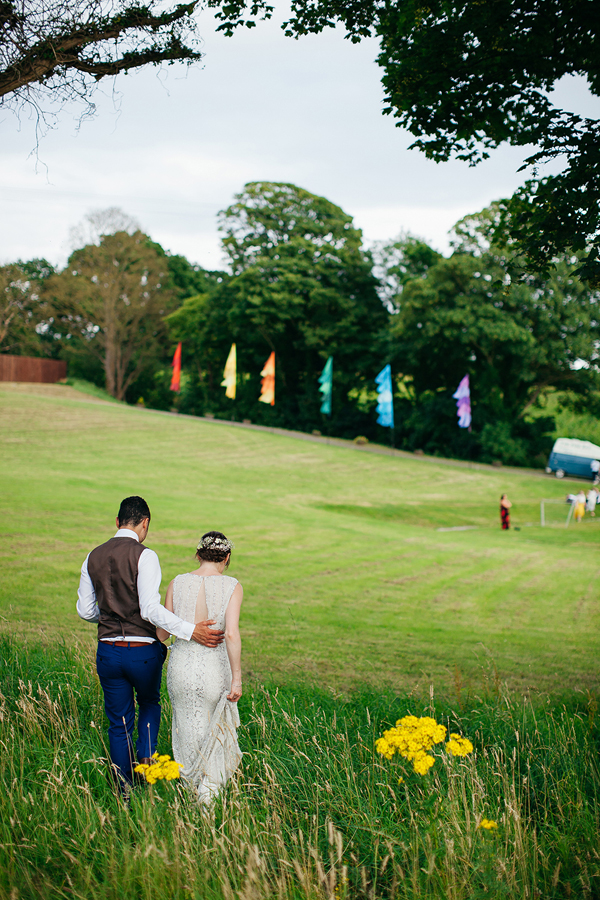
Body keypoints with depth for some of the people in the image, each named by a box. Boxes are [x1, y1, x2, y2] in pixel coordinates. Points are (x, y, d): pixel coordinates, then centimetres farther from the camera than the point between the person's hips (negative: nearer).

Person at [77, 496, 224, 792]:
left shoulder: (93, 557, 4)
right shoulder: (144, 556, -13)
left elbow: (85, 611, 9)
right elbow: (150, 609, -23)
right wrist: (190, 631, -23)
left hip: (108, 651, 3)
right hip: (143, 651, -3)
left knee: (119, 723, 13)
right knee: (149, 705, 25)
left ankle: (125, 791, 17)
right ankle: (146, 761, 7)